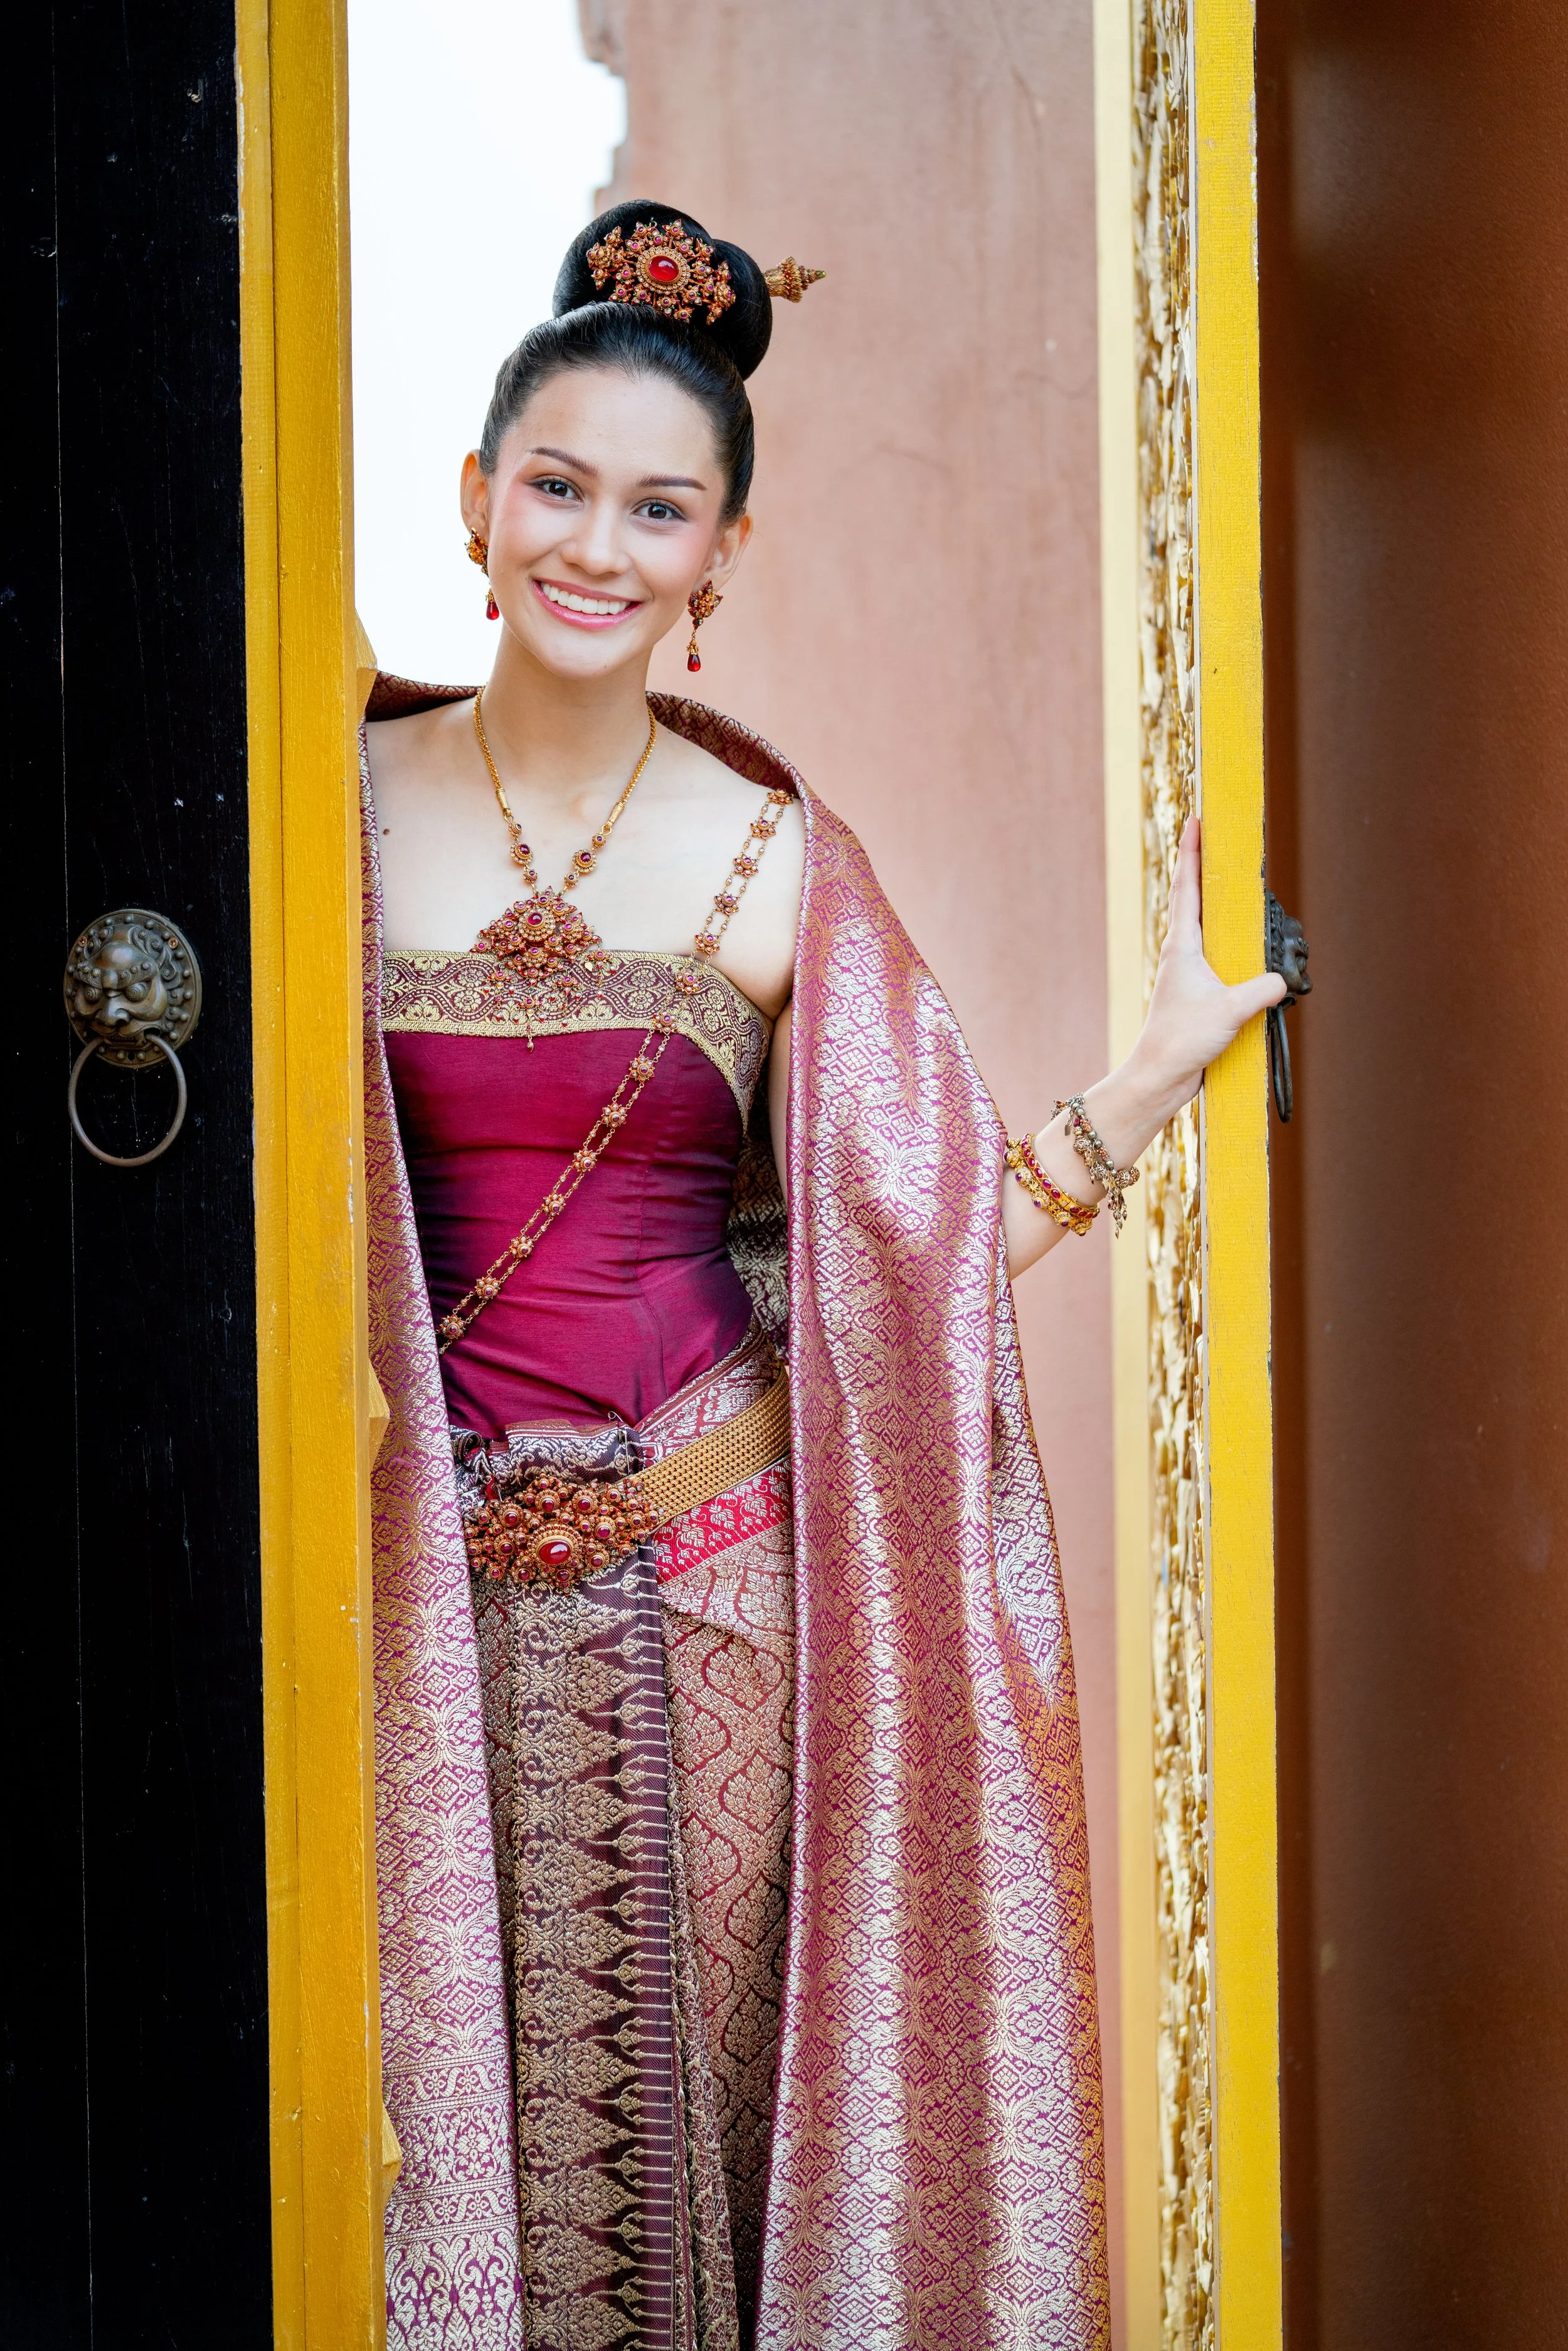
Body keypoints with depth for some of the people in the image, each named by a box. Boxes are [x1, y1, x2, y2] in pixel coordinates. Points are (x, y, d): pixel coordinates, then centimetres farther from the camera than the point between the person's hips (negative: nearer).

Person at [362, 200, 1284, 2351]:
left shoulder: (777, 861, 2)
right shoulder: (346, 807, 2)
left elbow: (926, 1252, 0)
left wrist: (1164, 1062, -6)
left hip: (711, 1576, 0)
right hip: (423, 1584, 0)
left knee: (700, 2086, 5)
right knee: (443, 2084, 5)